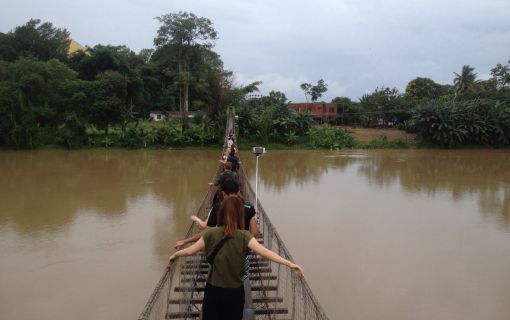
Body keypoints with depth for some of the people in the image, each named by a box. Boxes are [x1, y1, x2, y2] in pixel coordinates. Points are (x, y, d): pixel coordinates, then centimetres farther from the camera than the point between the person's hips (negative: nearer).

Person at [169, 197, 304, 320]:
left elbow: (190, 250, 0)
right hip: (234, 292, -1)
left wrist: (175, 255, 19)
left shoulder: (211, 233, -9)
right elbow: (265, 252, -24)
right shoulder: (244, 236, -14)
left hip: (213, 290, 1)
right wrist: (290, 264, -26)